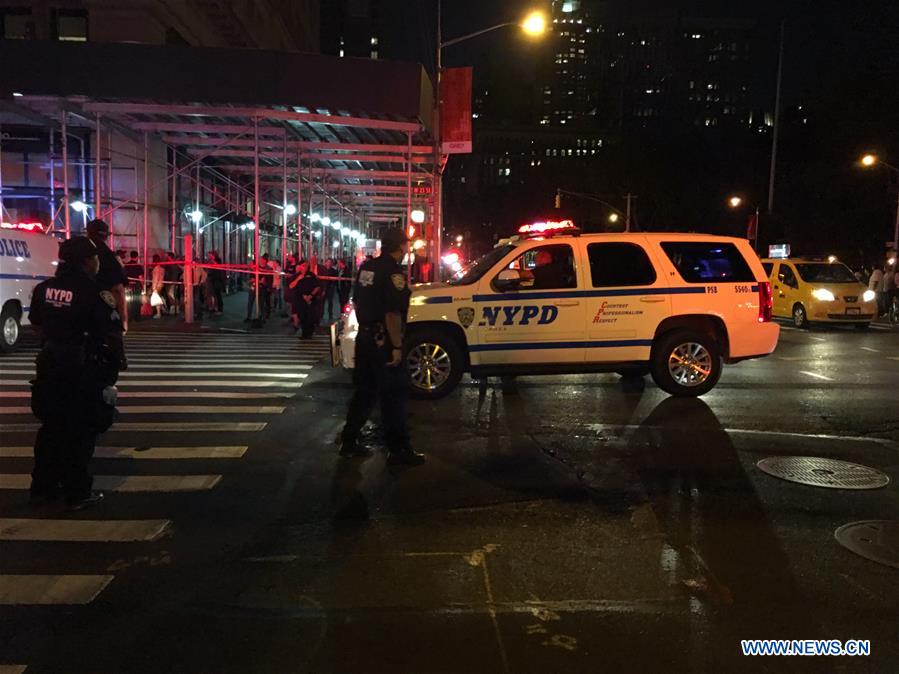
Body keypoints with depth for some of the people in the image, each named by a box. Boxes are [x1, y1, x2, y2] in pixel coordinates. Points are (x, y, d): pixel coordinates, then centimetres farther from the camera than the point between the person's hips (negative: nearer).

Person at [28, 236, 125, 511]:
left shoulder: (44, 289, 5)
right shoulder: (95, 293, -16)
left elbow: (37, 323, 16)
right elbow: (112, 335, -15)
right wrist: (118, 361, 0)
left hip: (50, 364, 6)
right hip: (84, 369, -6)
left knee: (51, 426, 18)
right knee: (81, 430, 3)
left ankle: (42, 487, 26)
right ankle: (78, 493, 9)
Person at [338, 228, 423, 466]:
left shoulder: (366, 267, 10)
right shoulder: (393, 273, -16)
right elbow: (392, 314, -22)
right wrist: (397, 346, -19)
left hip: (364, 337, 9)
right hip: (382, 341, -9)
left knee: (364, 392, 17)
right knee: (393, 395, -1)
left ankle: (349, 442, 22)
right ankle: (398, 450, 5)